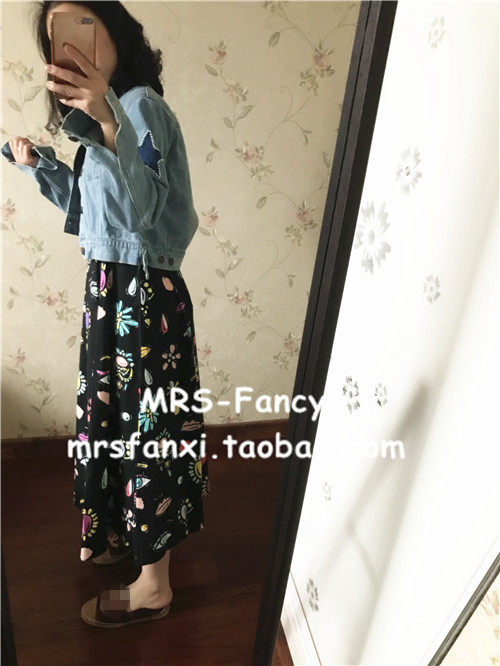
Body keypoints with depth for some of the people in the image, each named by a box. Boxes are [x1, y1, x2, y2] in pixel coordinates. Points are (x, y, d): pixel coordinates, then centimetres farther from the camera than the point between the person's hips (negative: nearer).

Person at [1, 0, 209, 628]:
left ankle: (153, 584, 24)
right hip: (109, 287, 10)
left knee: (144, 426, 1)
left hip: (143, 295, -10)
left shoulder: (140, 105, -11)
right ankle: (117, 531, 45)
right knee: (108, 413, 20)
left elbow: (140, 209, -28)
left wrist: (106, 122, -40)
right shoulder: (109, 111, 17)